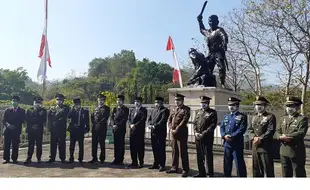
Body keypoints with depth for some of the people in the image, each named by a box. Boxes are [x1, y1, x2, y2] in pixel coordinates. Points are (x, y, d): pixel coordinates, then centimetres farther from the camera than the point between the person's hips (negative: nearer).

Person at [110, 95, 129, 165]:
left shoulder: (125, 109, -1)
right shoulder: (115, 109, 17)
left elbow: (125, 119, -10)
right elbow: (112, 117, 13)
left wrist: (118, 125, -15)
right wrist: (113, 125, -5)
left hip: (121, 129, -5)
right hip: (115, 129, 6)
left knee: (121, 144, -3)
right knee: (116, 144, 8)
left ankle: (120, 160, 2)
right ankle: (116, 159, 16)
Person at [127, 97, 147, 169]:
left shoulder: (143, 110, 1)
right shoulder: (132, 111, 22)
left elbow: (143, 119, -11)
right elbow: (130, 119, 15)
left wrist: (135, 125, -15)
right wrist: (131, 125, -5)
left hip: (140, 131, -6)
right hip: (132, 130, 6)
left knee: (140, 147, -3)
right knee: (132, 147, 6)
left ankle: (141, 163, 5)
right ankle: (134, 162, 14)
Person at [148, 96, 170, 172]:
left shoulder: (165, 110, -5)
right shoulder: (153, 110, 19)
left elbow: (163, 121, -16)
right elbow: (149, 119, 16)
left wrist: (155, 126, -20)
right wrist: (151, 125, -3)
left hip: (161, 132, -7)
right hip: (153, 132, 7)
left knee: (161, 149, -2)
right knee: (155, 149, 12)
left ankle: (162, 165, 6)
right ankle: (156, 164, 24)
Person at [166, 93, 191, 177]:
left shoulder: (186, 109, -4)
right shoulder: (174, 110, 18)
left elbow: (184, 121, -14)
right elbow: (169, 119, 14)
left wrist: (176, 130, -16)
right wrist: (171, 129, -1)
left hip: (181, 133, -7)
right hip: (173, 133, 7)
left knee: (183, 152, -2)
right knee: (174, 151, 13)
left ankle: (185, 170, 7)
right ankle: (174, 168, 24)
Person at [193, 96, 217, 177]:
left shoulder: (212, 112, -4)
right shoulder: (199, 111, 14)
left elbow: (213, 125, -12)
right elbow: (195, 123, 14)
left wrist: (203, 134, -16)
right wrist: (196, 132, -2)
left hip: (207, 138, -6)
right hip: (198, 138, 6)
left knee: (208, 156, -1)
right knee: (199, 156, 12)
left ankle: (210, 174, 10)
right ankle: (201, 173, 24)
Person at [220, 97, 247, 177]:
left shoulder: (242, 116, -3)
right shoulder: (226, 117, 15)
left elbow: (242, 129, -13)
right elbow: (222, 127, 9)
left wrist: (232, 136, -20)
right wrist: (224, 135, -10)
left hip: (237, 144, -6)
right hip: (227, 143, 6)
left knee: (239, 163, 0)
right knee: (227, 163, 14)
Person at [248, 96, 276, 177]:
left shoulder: (270, 116, -5)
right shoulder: (254, 117, 15)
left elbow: (270, 131, -14)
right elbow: (250, 129, 11)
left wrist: (260, 139, -18)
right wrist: (254, 137, -7)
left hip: (266, 147, -6)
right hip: (255, 147, 6)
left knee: (268, 169, 0)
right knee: (256, 169, 14)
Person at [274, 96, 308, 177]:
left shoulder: (302, 119, -5)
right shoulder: (283, 119, 14)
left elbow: (301, 133, -18)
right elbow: (277, 132, 7)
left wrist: (286, 136, -18)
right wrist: (281, 137, -14)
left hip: (297, 151, -6)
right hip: (284, 151, 6)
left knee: (299, 174, 5)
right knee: (286, 174, 15)